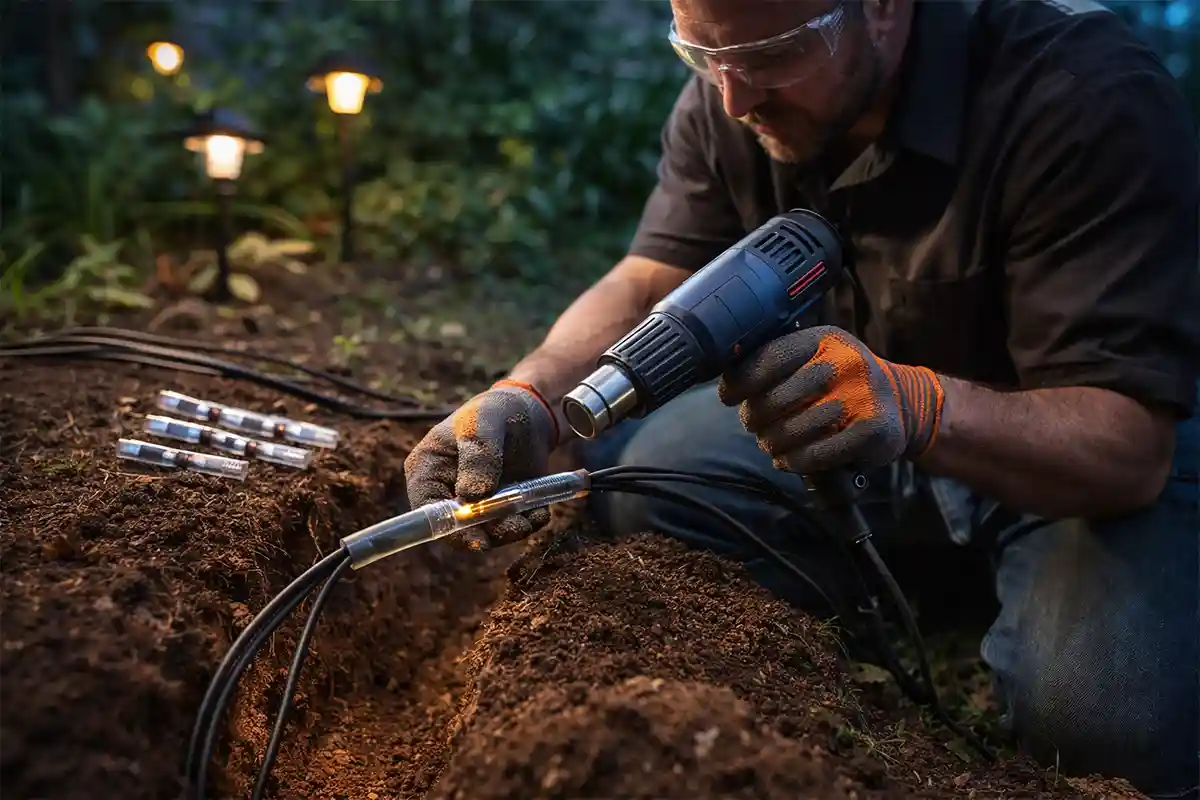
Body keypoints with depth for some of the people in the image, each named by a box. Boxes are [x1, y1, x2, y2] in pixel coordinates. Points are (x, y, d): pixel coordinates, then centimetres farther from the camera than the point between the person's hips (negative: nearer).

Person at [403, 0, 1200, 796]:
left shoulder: (1089, 98, -28)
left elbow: (1130, 445, -30)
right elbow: (644, 289, -12)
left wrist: (919, 406, -49)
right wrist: (526, 400, -32)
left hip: (1095, 447, -4)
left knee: (1102, 711, -31)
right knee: (619, 477, -16)